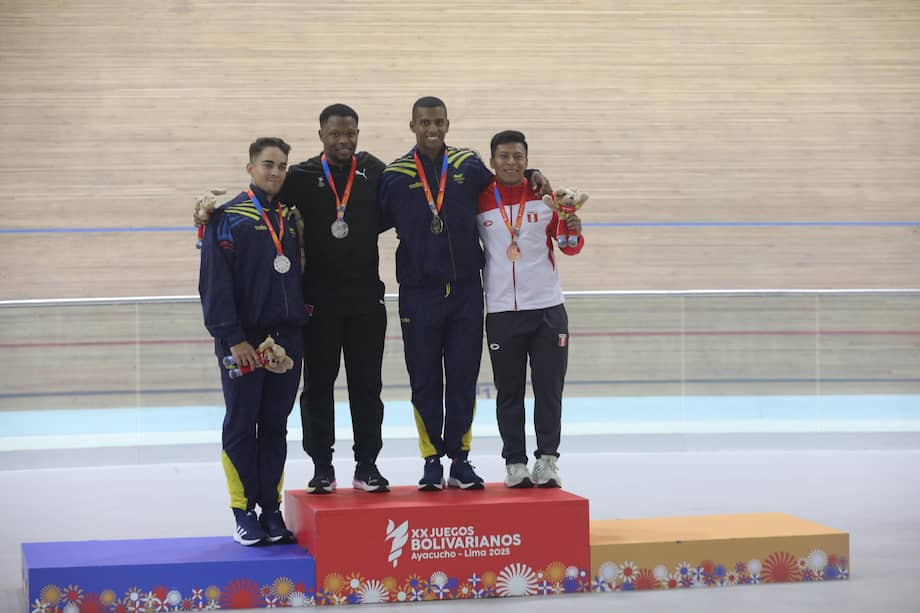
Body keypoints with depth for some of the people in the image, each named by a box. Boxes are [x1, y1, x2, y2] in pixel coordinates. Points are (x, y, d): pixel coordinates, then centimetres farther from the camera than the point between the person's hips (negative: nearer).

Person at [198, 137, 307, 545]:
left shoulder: (292, 218, 13)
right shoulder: (228, 218, -4)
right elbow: (215, 283, -10)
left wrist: (301, 320, 9)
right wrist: (232, 338, -16)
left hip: (287, 338, 5)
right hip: (243, 341, -5)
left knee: (275, 426, 8)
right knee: (241, 425, 0)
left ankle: (271, 510, 15)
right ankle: (244, 513, 7)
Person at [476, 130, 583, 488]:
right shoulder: (479, 201, 2)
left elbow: (568, 247, 7)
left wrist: (574, 234, -14)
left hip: (547, 309, 0)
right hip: (501, 312, 0)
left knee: (549, 388, 0)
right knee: (509, 392, 4)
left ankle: (547, 460, 5)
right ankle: (515, 463, 10)